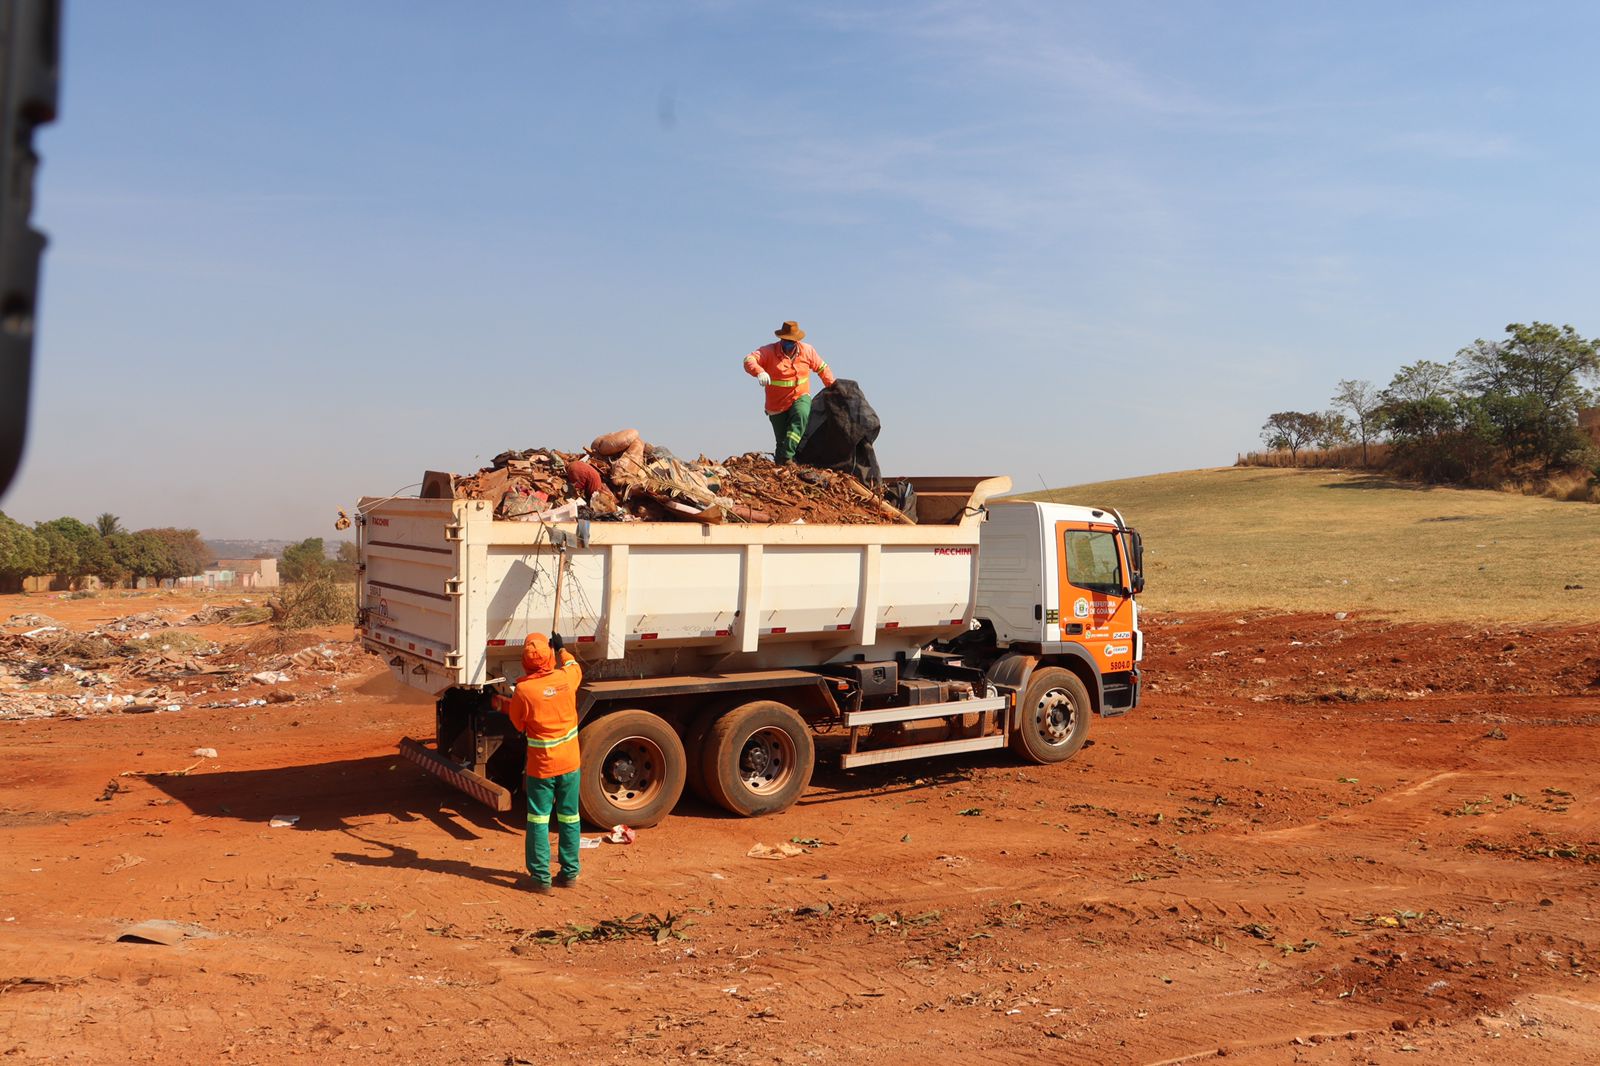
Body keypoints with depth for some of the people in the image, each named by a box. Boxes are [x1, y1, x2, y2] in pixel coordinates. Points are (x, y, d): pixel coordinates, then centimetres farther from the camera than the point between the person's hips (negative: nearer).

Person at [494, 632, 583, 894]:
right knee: (569, 818, 14)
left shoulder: (523, 690, -18)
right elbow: (575, 667, 18)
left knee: (538, 820, 7)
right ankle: (570, 872, 23)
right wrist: (562, 649, 33)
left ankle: (541, 877, 9)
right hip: (570, 763, 3)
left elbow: (518, 722, -1)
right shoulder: (566, 677, -9)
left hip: (541, 767, -3)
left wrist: (503, 703, 16)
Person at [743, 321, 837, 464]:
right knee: (782, 439, 3)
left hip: (800, 398, 0)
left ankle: (786, 456, -39)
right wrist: (759, 372, -45)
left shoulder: (807, 351, 0)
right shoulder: (769, 351, -10)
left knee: (801, 415, -34)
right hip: (777, 404, 0)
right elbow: (749, 360, -25)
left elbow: (822, 368, 13)